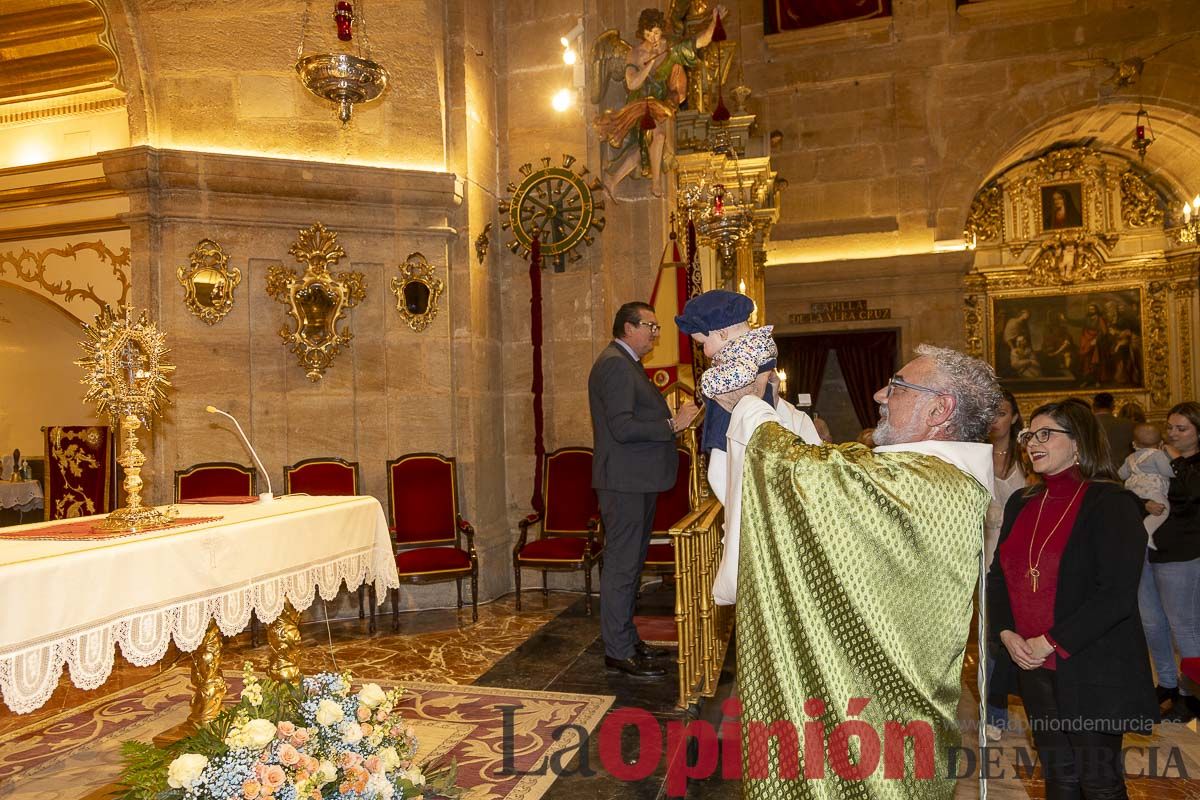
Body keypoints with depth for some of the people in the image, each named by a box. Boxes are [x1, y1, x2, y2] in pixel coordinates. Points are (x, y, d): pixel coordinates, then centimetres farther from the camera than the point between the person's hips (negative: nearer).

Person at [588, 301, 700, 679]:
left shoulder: (626, 364, 19)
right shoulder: (615, 364, -15)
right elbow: (622, 427, -24)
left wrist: (672, 416, 12)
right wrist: (672, 424, -20)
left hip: (637, 480, 11)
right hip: (624, 481, -11)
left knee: (630, 563, 17)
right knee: (622, 566, -4)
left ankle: (627, 637, 29)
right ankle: (618, 652, 4)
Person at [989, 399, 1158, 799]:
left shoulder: (1111, 503, -11)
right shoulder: (1021, 503, 8)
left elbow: (1116, 594, -18)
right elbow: (998, 575, 11)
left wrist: (1051, 642, -17)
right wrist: (1007, 633, -4)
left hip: (1094, 670, -6)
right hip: (1034, 666, 6)